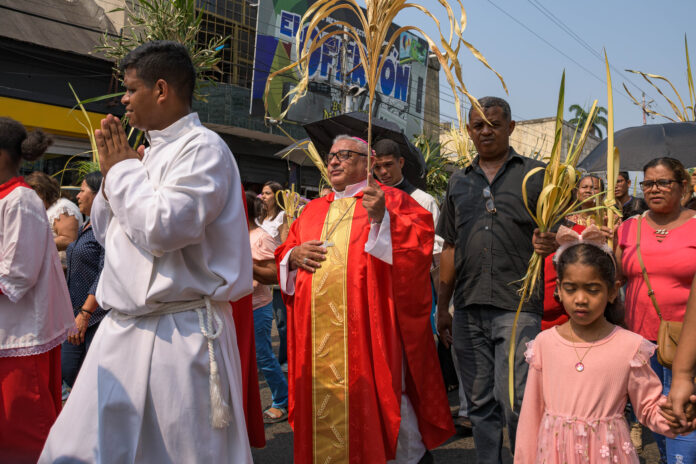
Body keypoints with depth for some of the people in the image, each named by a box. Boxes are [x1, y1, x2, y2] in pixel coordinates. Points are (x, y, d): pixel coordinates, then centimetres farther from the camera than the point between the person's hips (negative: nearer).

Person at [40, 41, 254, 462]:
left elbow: (162, 229, -24)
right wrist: (115, 171, 6)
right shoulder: (150, 153, 15)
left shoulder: (203, 148, -11)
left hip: (180, 335, -8)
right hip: (122, 332, 9)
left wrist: (121, 169, -7)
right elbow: (105, 231, 22)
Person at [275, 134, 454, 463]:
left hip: (369, 325, -5)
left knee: (382, 396, -3)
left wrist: (381, 219, -22)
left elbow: (418, 240, -8)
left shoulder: (390, 200, 5)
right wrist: (293, 255, -1)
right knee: (323, 402, 8)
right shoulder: (313, 210, 20)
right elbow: (283, 254, 20)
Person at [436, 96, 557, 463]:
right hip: (468, 309, 4)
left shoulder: (535, 174, 5)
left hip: (517, 307, -4)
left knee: (516, 403, -7)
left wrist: (550, 243, -21)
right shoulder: (458, 182, 15)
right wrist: (442, 306, 14)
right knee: (480, 403, 11)